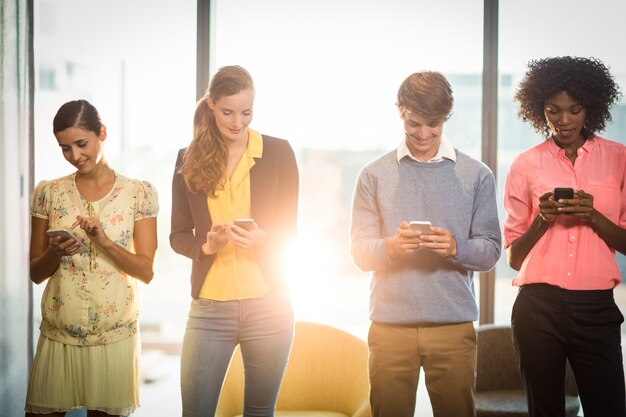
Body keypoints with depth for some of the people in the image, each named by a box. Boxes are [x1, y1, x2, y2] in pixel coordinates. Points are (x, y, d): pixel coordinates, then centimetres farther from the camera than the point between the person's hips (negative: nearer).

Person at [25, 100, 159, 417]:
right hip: (58, 336, 1)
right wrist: (55, 252, -14)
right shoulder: (48, 193, 4)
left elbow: (146, 271, -3)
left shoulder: (139, 193, 0)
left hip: (115, 337, -1)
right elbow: (36, 273, 8)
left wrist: (104, 241, -18)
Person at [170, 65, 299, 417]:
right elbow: (178, 235, 8)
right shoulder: (190, 159, 6)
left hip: (269, 305, 0)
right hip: (209, 307, 1)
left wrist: (261, 239, -18)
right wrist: (206, 245, -14)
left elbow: (289, 228, 4)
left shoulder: (278, 152, 2)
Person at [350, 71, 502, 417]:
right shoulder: (374, 175, 7)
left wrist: (456, 247, -17)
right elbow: (359, 251, 4)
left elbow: (490, 251, 4)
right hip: (389, 326, 0)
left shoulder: (477, 175, 7)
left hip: (454, 327, 0)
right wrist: (391, 246, -18)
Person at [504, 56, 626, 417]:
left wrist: (592, 215, -12)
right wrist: (542, 219, -10)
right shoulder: (526, 165, 6)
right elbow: (514, 256, 8)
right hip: (539, 304, 0)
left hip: (596, 306, 0)